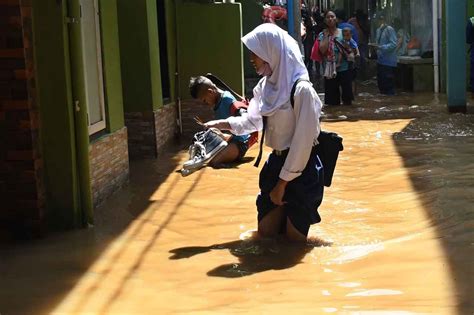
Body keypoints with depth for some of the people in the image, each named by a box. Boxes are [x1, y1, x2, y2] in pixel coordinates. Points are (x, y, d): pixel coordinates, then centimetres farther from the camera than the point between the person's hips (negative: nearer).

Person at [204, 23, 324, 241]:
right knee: (266, 232, 13)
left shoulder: (301, 89, -22)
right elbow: (252, 120, 16)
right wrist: (220, 124, 2)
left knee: (294, 237, 6)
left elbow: (303, 141, -21)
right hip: (275, 163, 7)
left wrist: (283, 182, -17)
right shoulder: (265, 86, 1)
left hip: (301, 170, -7)